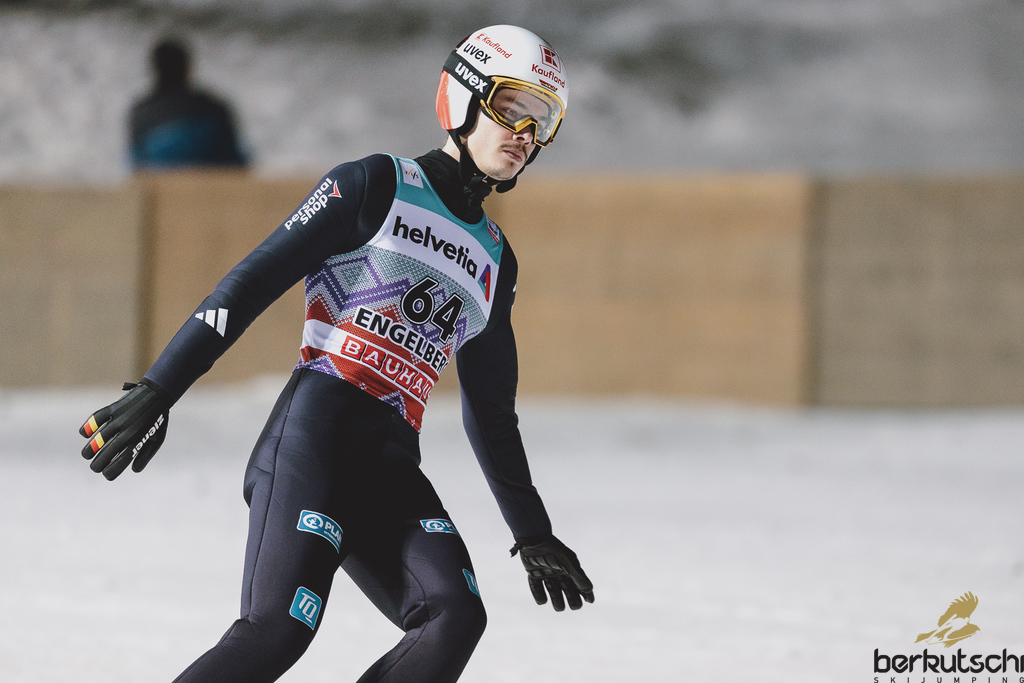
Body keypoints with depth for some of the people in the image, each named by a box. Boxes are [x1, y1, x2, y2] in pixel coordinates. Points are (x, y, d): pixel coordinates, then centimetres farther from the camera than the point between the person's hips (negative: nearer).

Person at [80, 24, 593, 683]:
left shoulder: (495, 260, 23)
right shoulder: (379, 186, 5)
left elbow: (492, 413, 31)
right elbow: (252, 282, -1)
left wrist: (533, 535, 31)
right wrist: (157, 392, -10)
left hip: (392, 468, 6)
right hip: (317, 432, -6)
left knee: (455, 617, -22)